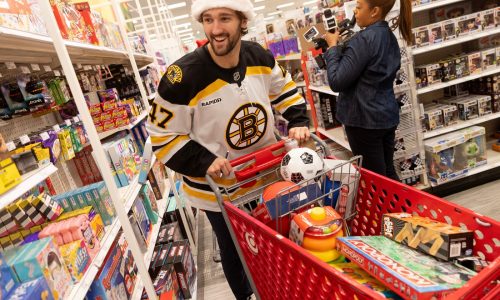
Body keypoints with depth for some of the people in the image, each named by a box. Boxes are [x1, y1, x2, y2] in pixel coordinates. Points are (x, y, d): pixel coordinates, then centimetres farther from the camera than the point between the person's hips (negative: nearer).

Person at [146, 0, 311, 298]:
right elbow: (163, 135, -16)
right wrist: (204, 162, -27)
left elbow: (284, 90, 9)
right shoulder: (182, 77, -25)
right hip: (217, 186, -4)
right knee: (234, 250, 18)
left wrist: (299, 121, -7)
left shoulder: (261, 57, -10)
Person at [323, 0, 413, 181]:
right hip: (387, 115, 9)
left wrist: (333, 46, -7)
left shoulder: (364, 39, -19)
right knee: (388, 173, 21)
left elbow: (336, 81, -20)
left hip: (365, 119, -9)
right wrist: (342, 47, 9)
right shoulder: (389, 37, 10)